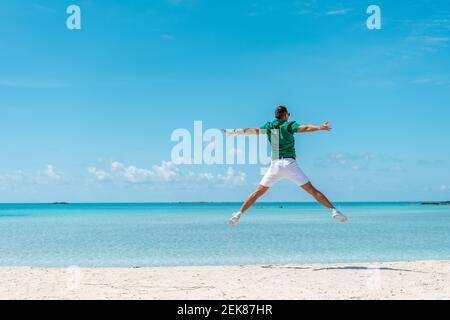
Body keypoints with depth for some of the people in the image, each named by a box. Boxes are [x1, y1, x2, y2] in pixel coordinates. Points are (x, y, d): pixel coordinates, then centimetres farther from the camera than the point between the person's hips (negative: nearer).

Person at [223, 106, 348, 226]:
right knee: (312, 190, -1)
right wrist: (320, 127, -30)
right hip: (290, 163, -2)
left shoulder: (268, 126, 11)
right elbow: (304, 128, -17)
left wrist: (233, 132, 28)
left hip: (275, 164, 3)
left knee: (258, 192, 11)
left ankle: (238, 214, 5)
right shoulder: (288, 125, 1)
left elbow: (250, 130, 16)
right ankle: (334, 211, -6)